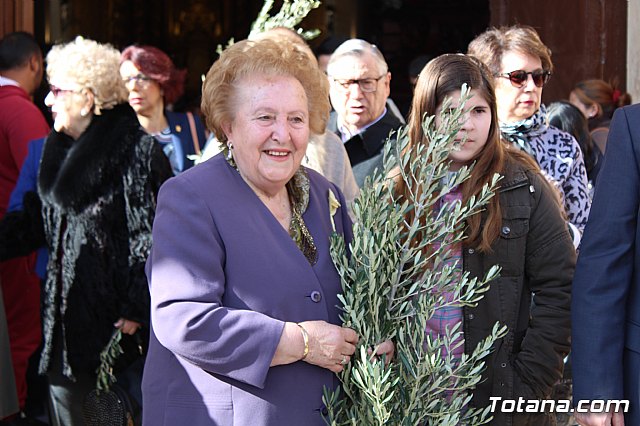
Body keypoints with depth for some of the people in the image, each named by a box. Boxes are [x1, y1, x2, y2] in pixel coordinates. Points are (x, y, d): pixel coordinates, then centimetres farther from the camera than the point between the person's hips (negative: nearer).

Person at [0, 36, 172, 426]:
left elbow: (150, 236, -16)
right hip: (65, 316, 8)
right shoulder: (59, 149, 11)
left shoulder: (137, 151, -15)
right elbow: (36, 221, 19)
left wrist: (135, 310, -17)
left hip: (114, 320, -8)